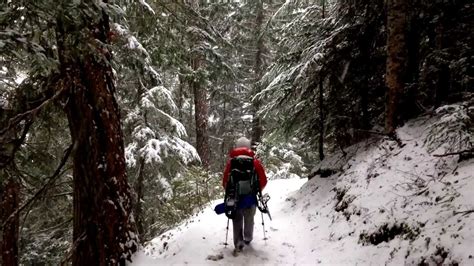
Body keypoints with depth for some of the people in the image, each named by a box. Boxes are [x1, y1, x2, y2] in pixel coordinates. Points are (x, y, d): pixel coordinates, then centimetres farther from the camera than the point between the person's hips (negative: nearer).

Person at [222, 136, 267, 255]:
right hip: (251, 197, 1)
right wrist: (257, 190, 15)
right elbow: (263, 180, -4)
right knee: (249, 219, 21)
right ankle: (248, 238, 38)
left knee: (237, 220, 11)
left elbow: (225, 180, -3)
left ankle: (238, 242, 0)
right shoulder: (255, 161, -5)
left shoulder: (231, 161, -5)